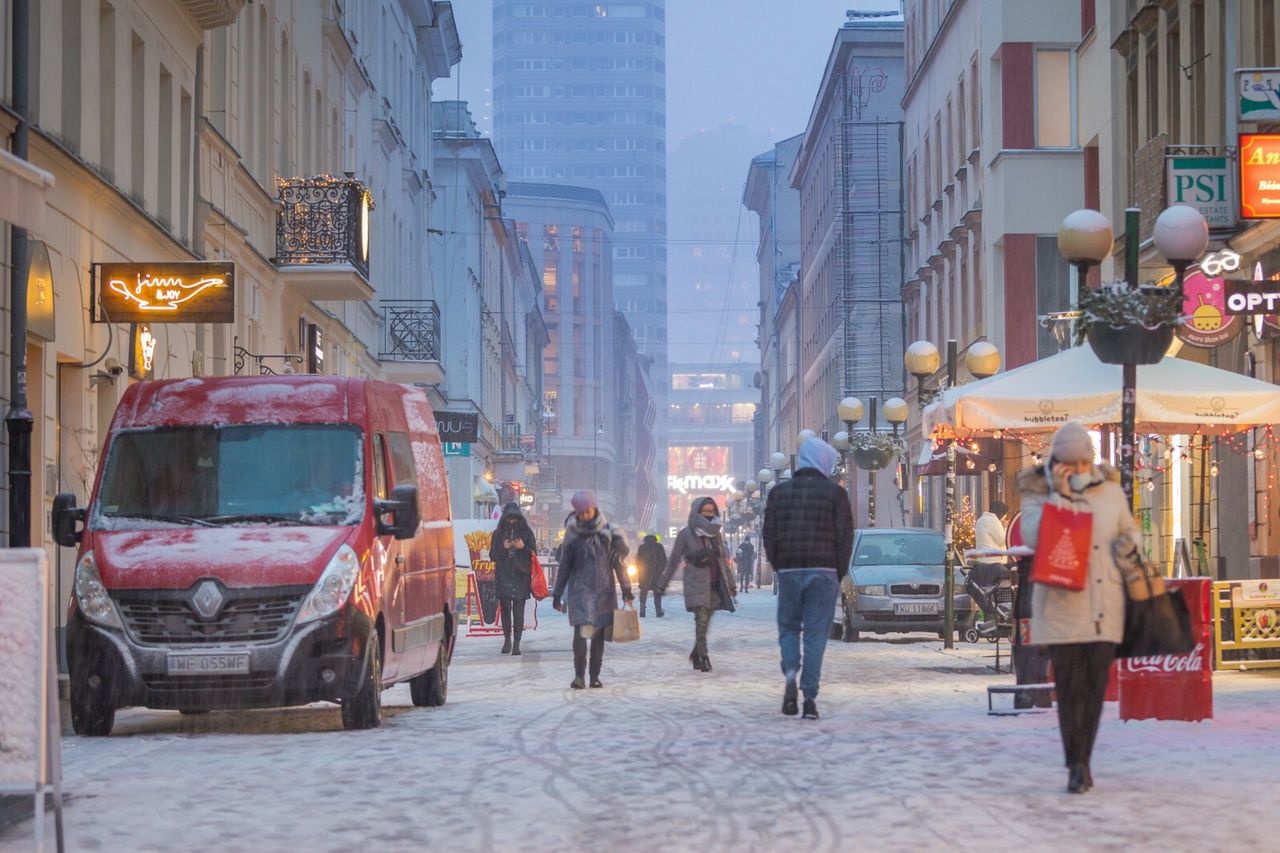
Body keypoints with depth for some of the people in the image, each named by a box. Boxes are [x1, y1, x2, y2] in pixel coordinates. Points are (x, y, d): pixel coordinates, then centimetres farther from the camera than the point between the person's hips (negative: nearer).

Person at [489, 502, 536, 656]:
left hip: (521, 575, -1)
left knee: (519, 610, -4)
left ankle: (516, 643, -2)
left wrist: (523, 548, -13)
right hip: (504, 576, 1)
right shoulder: (498, 533, 9)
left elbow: (533, 554, 6)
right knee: (505, 607, -5)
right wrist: (503, 548, -10)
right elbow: (492, 556, 8)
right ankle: (507, 639, 10)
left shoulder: (526, 532, 6)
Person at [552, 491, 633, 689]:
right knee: (581, 631, -14)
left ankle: (595, 676, 9)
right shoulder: (573, 535, 5)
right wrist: (558, 594, 10)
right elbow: (565, 566, 10)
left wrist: (626, 589, 2)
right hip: (580, 589, -1)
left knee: (599, 634, 3)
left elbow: (617, 562, 7)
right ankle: (579, 675, -11)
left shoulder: (607, 532, 4)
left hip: (604, 591, 1)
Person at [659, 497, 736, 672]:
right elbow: (674, 560, 3)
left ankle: (696, 655, 22)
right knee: (701, 620, -14)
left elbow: (723, 560, 18)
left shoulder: (715, 534, 12)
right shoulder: (686, 534, -2)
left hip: (714, 584, 5)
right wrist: (663, 583, 4)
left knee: (705, 622, 5)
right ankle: (703, 658, -13)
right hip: (696, 584, -5)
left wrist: (731, 584, 17)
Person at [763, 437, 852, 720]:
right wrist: (839, 574, 6)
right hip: (824, 571, -2)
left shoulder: (779, 492, 7)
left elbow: (769, 535, 5)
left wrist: (779, 568, 12)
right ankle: (810, 697, -4)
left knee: (788, 627, 16)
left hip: (788, 571, 2)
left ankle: (791, 672, -11)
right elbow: (845, 537, -3)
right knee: (816, 633, 1)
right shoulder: (835, 493, 0)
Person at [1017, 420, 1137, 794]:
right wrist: (1059, 494, -18)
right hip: (1062, 605, -3)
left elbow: (1129, 532, 23)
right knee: (1070, 686, -6)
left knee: (1096, 686, 2)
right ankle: (1076, 765, 0)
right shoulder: (1038, 493, 0)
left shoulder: (1110, 489, 8)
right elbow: (1033, 536, -17)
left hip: (1104, 606, 3)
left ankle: (1082, 760, 13)